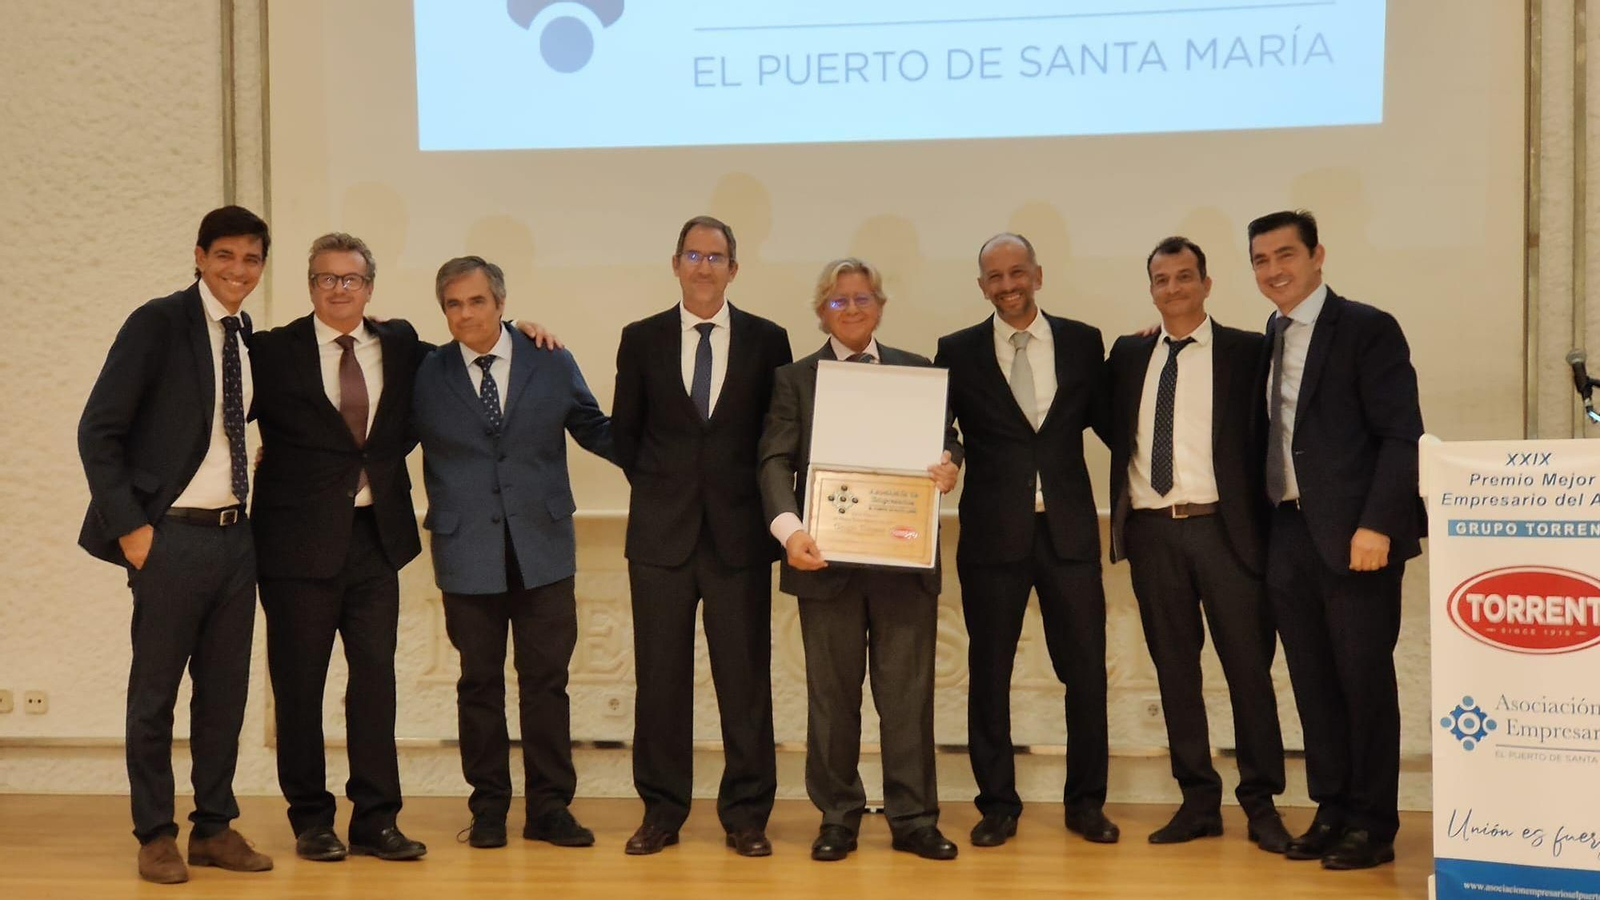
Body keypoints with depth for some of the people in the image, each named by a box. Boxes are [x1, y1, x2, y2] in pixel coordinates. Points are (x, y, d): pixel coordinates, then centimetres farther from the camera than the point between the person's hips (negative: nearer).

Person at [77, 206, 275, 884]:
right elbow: (98, 430, -10)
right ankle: (155, 836, 17)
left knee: (225, 690, 11)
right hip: (173, 537, -6)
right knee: (155, 692, 5)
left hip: (235, 537, 6)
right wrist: (130, 527, -13)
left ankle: (215, 828, 22)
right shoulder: (157, 324, -8)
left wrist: (257, 508, 8)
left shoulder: (249, 339, 9)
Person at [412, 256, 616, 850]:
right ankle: (488, 807, 21)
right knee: (479, 684, 8)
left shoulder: (552, 364, 4)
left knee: (546, 682, 5)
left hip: (543, 549, 0)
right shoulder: (425, 375, 3)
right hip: (466, 554, 0)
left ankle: (550, 807, 15)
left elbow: (595, 430, 13)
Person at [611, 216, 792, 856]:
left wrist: (768, 507, 2)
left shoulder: (767, 340, 4)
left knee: (745, 677, 2)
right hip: (662, 534, 1)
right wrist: (659, 489, 7)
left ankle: (746, 814, 14)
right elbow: (624, 432, 12)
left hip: (739, 533, -1)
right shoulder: (641, 340, 6)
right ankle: (662, 810, 19)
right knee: (660, 676, 6)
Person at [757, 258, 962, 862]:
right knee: (832, 696, 7)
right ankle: (837, 819, 19)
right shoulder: (795, 379, 6)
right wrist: (788, 528, -20)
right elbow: (776, 461, -3)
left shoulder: (918, 372, 12)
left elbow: (945, 438, 13)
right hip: (827, 558, -1)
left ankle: (913, 819, 14)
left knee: (908, 693, 4)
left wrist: (949, 462, -12)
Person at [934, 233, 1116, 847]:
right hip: (992, 532, 0)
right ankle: (998, 804, 22)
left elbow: (1101, 418, 11)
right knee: (989, 673, 7)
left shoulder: (1082, 342, 6)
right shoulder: (958, 352, 3)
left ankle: (1086, 802, 21)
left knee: (1086, 669, 5)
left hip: (1069, 528, 1)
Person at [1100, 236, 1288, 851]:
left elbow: (1265, 436, 0)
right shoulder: (1128, 355, 12)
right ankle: (1198, 800, 18)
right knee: (1174, 668, 8)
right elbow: (1114, 429, 18)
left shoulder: (1247, 352, 2)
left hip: (1224, 527, -3)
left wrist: (1259, 512, -6)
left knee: (1248, 666, 0)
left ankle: (1261, 804, 12)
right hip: (1151, 529, 3)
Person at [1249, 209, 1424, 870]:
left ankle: (1372, 824, 12)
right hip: (1289, 536, 6)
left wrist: (1376, 526, -18)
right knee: (1312, 683, 10)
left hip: (1353, 536, -6)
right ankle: (1331, 810, 21)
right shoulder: (1270, 338, 15)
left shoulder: (1368, 329, -5)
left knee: (1365, 680, 2)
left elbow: (1403, 436, -11)